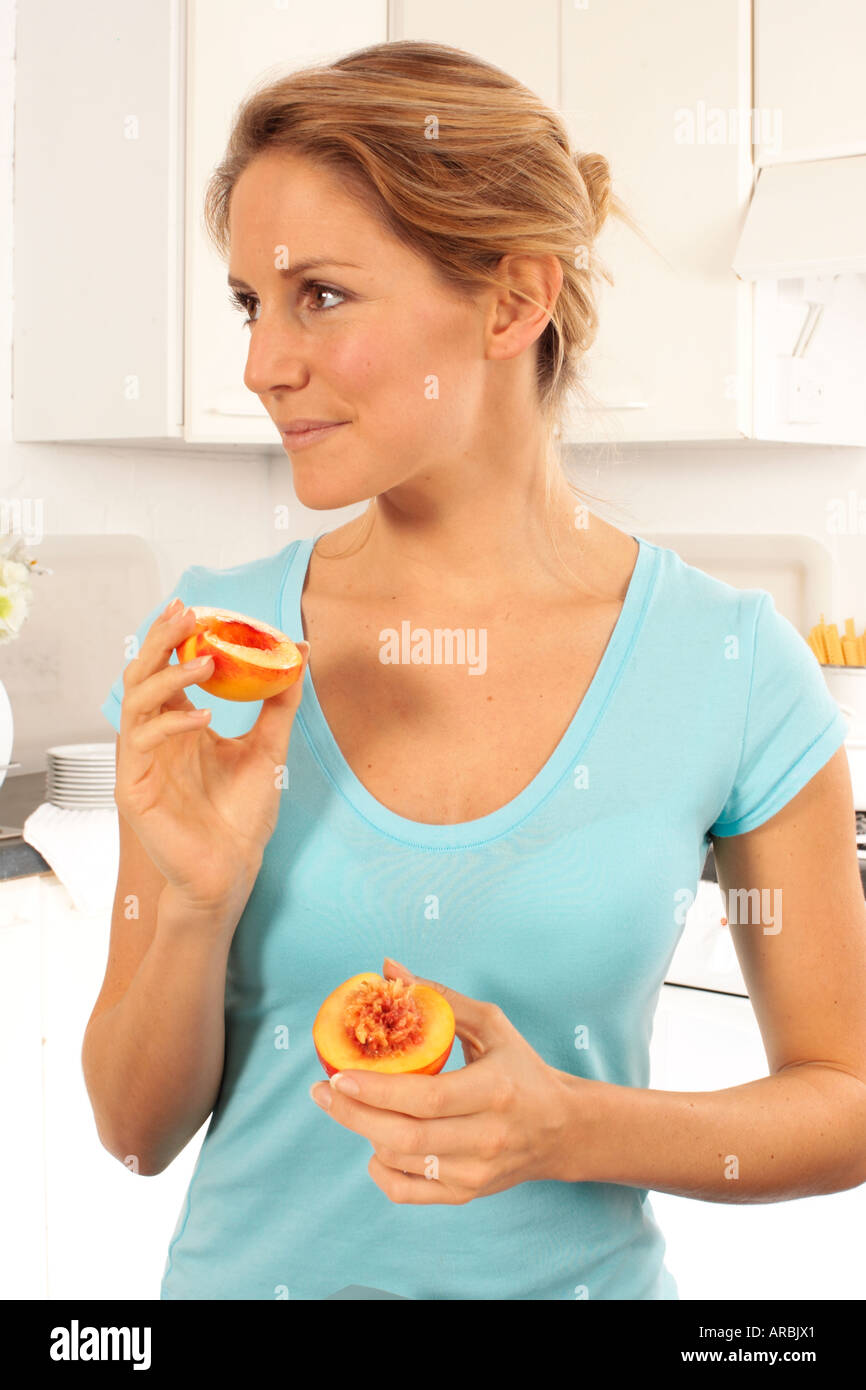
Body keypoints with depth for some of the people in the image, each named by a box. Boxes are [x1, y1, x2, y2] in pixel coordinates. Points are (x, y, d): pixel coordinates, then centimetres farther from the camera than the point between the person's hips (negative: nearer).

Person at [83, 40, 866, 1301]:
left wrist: (571, 1129, -21)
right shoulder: (207, 651, -11)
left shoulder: (731, 666, -15)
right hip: (251, 1269, 2)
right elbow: (139, 1130, -5)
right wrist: (198, 902, -23)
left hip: (583, 1271, -1)